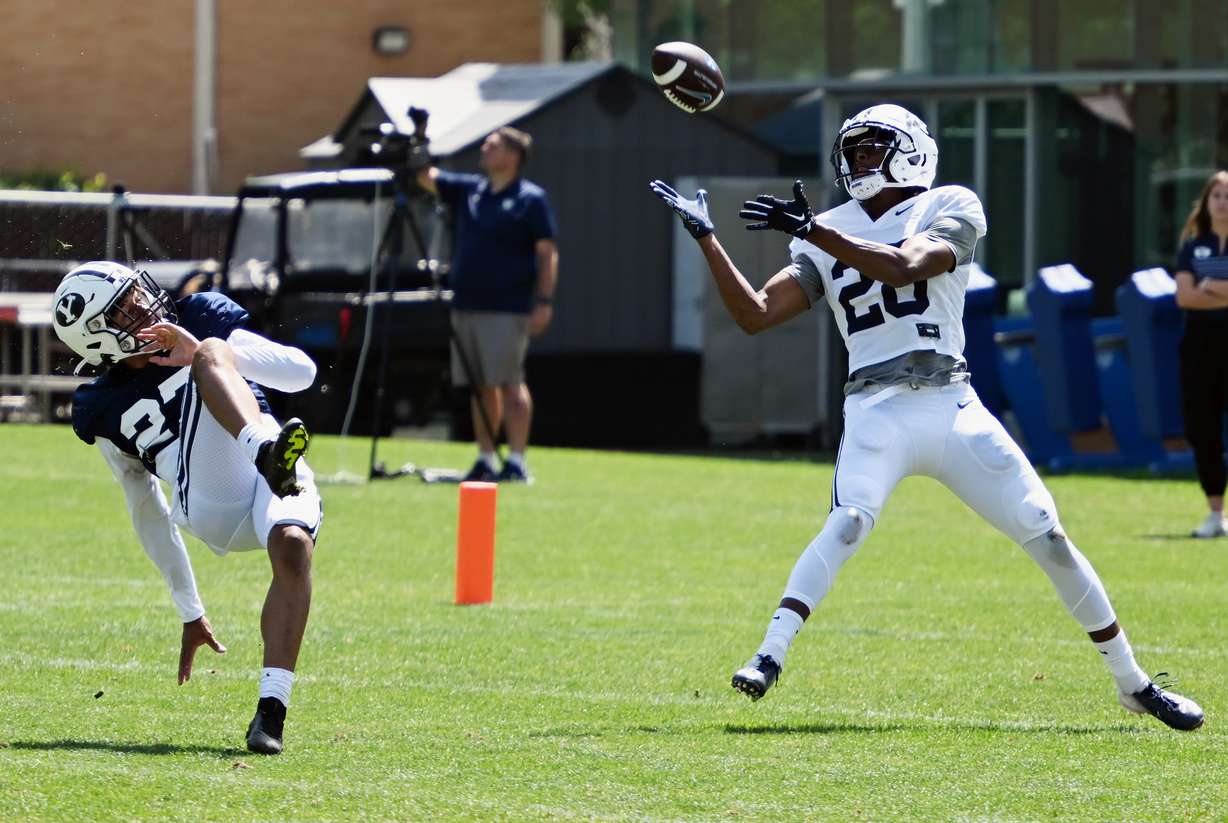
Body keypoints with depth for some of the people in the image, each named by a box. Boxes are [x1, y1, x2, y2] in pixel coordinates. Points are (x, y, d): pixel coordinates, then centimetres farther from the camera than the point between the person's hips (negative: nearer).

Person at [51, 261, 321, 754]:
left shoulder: (200, 321, 17)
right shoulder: (105, 412, 17)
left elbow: (302, 373, 7)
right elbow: (147, 514, 26)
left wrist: (204, 352, -7)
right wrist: (189, 612, 26)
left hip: (276, 490, 1)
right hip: (213, 513, -1)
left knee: (293, 548, -36)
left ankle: (271, 709, -37)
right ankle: (267, 452, -56)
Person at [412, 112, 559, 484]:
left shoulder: (530, 199, -3)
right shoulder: (468, 190, 14)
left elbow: (548, 253, -7)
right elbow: (427, 178, 16)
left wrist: (544, 301, -14)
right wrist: (419, 142, 1)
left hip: (508, 309, -6)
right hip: (466, 307, 6)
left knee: (509, 383, -8)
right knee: (480, 386, 8)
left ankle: (516, 461, -7)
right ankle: (486, 460, 13)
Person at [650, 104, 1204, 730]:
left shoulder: (950, 209, 2)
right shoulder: (826, 238, 13)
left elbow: (904, 268, -18)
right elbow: (755, 315, 8)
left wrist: (809, 229, -23)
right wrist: (705, 238, 1)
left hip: (951, 407, -1)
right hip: (875, 413, 1)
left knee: (1047, 537, -1)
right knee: (849, 522, -29)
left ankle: (1133, 684, 12)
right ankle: (769, 656, -35)